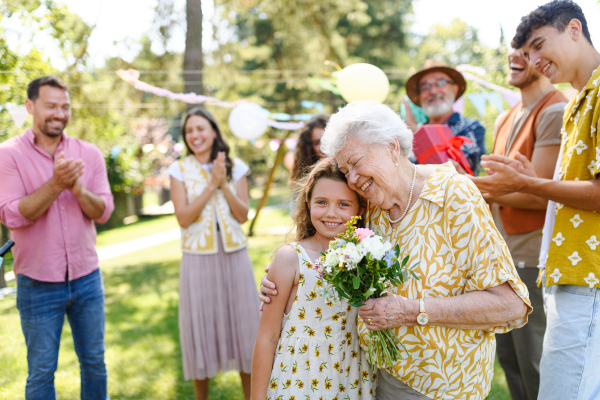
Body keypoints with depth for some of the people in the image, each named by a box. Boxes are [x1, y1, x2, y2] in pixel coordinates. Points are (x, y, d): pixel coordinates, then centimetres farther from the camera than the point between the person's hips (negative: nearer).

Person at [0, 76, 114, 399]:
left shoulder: (89, 154, 1)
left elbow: (103, 211, -4)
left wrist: (77, 188, -23)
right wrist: (56, 184, -25)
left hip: (87, 278, 3)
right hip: (38, 285, -3)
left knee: (94, 363, 16)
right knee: (41, 373, 10)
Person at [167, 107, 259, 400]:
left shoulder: (235, 167, 5)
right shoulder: (179, 170, 0)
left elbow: (243, 215, -1)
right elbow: (183, 218, -10)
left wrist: (224, 184, -13)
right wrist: (211, 184, -14)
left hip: (235, 255, 2)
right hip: (198, 257, -1)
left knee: (242, 321, 7)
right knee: (201, 323, 6)